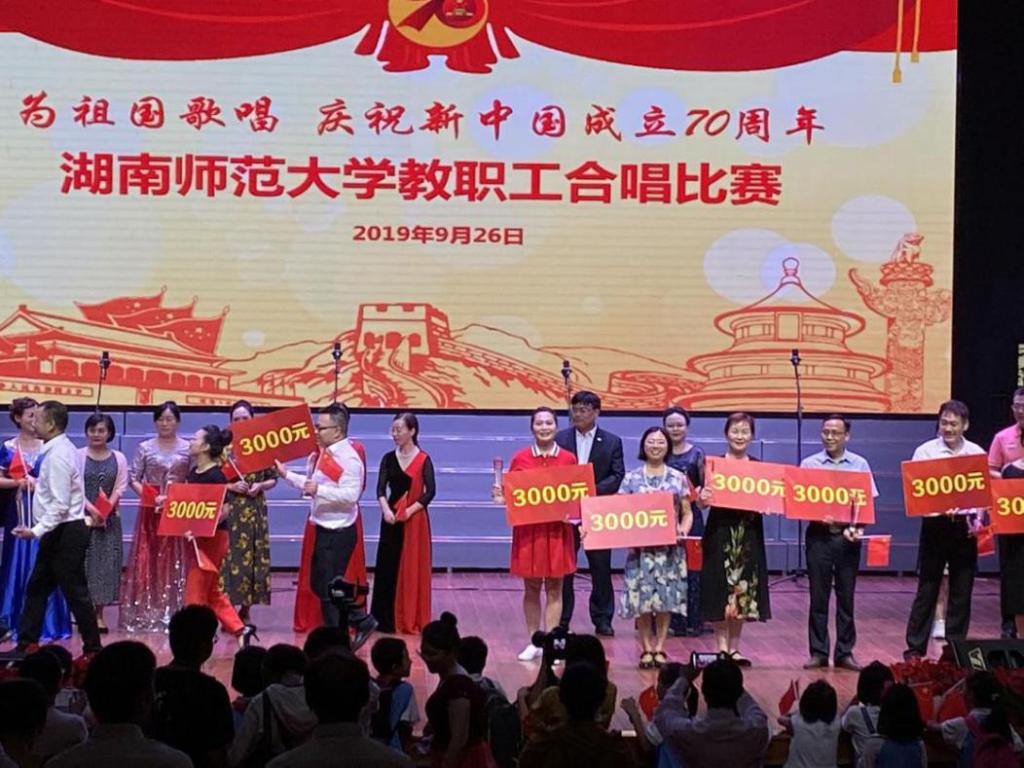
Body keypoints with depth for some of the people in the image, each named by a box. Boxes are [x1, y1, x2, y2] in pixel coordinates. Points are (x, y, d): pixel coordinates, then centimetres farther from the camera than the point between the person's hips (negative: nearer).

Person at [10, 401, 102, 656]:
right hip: (60, 532, 10)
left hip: (65, 532, -10)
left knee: (75, 593, -2)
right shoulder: (61, 449, 10)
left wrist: (37, 530, -24)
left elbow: (60, 505, -24)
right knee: (36, 588, 14)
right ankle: (25, 645, 20)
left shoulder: (58, 455, -20)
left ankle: (93, 649, 7)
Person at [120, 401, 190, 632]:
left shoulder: (187, 449, 4)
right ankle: (145, 613, 3)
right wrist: (152, 497, -8)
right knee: (146, 560, -1)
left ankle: (172, 612, 3)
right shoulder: (145, 448, 5)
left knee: (175, 562, -1)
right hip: (151, 510, 0)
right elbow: (133, 478, 3)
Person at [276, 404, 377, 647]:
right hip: (325, 530, 10)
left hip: (339, 533, -10)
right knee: (319, 584, 16)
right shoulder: (326, 454, 10)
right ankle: (361, 620, 26)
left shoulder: (348, 458, -19)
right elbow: (312, 483, 21)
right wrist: (287, 475, 16)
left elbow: (351, 494, -27)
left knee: (329, 590, -1)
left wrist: (319, 490, -31)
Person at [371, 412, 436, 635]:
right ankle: (386, 619, 9)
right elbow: (381, 489, -3)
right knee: (387, 567, 2)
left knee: (413, 569, -1)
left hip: (415, 519, -3)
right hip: (391, 518, 3)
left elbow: (430, 491, -11)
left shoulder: (423, 460, -3)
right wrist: (386, 510, -20)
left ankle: (411, 620, 7)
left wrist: (410, 510, -21)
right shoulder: (388, 458, 6)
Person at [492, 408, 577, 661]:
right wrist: (501, 498, -13)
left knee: (554, 589, 3)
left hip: (557, 531, 0)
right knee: (531, 588, 7)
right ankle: (533, 642, 17)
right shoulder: (520, 458, 1)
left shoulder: (568, 459, 1)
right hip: (528, 530, 0)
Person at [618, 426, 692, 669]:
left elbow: (687, 513, 9)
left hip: (670, 548, 0)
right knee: (641, 597, -3)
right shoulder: (631, 478, 5)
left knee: (666, 598, -1)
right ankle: (646, 649, 6)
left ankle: (659, 648, 9)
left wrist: (684, 530, -9)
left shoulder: (679, 478, 7)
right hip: (640, 547, 0)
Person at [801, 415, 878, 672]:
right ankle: (818, 652, 9)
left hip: (847, 536, 0)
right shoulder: (809, 464, 4)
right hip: (819, 534, 0)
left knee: (846, 596, 4)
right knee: (818, 595, 3)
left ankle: (845, 652, 11)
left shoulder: (859, 464, 6)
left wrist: (857, 527, -12)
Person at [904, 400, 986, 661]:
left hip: (964, 526, 2)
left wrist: (977, 518, -11)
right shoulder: (925, 451, -2)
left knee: (962, 591, 7)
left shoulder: (977, 453, 4)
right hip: (935, 525, -2)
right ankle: (915, 648, 8)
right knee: (927, 589, 2)